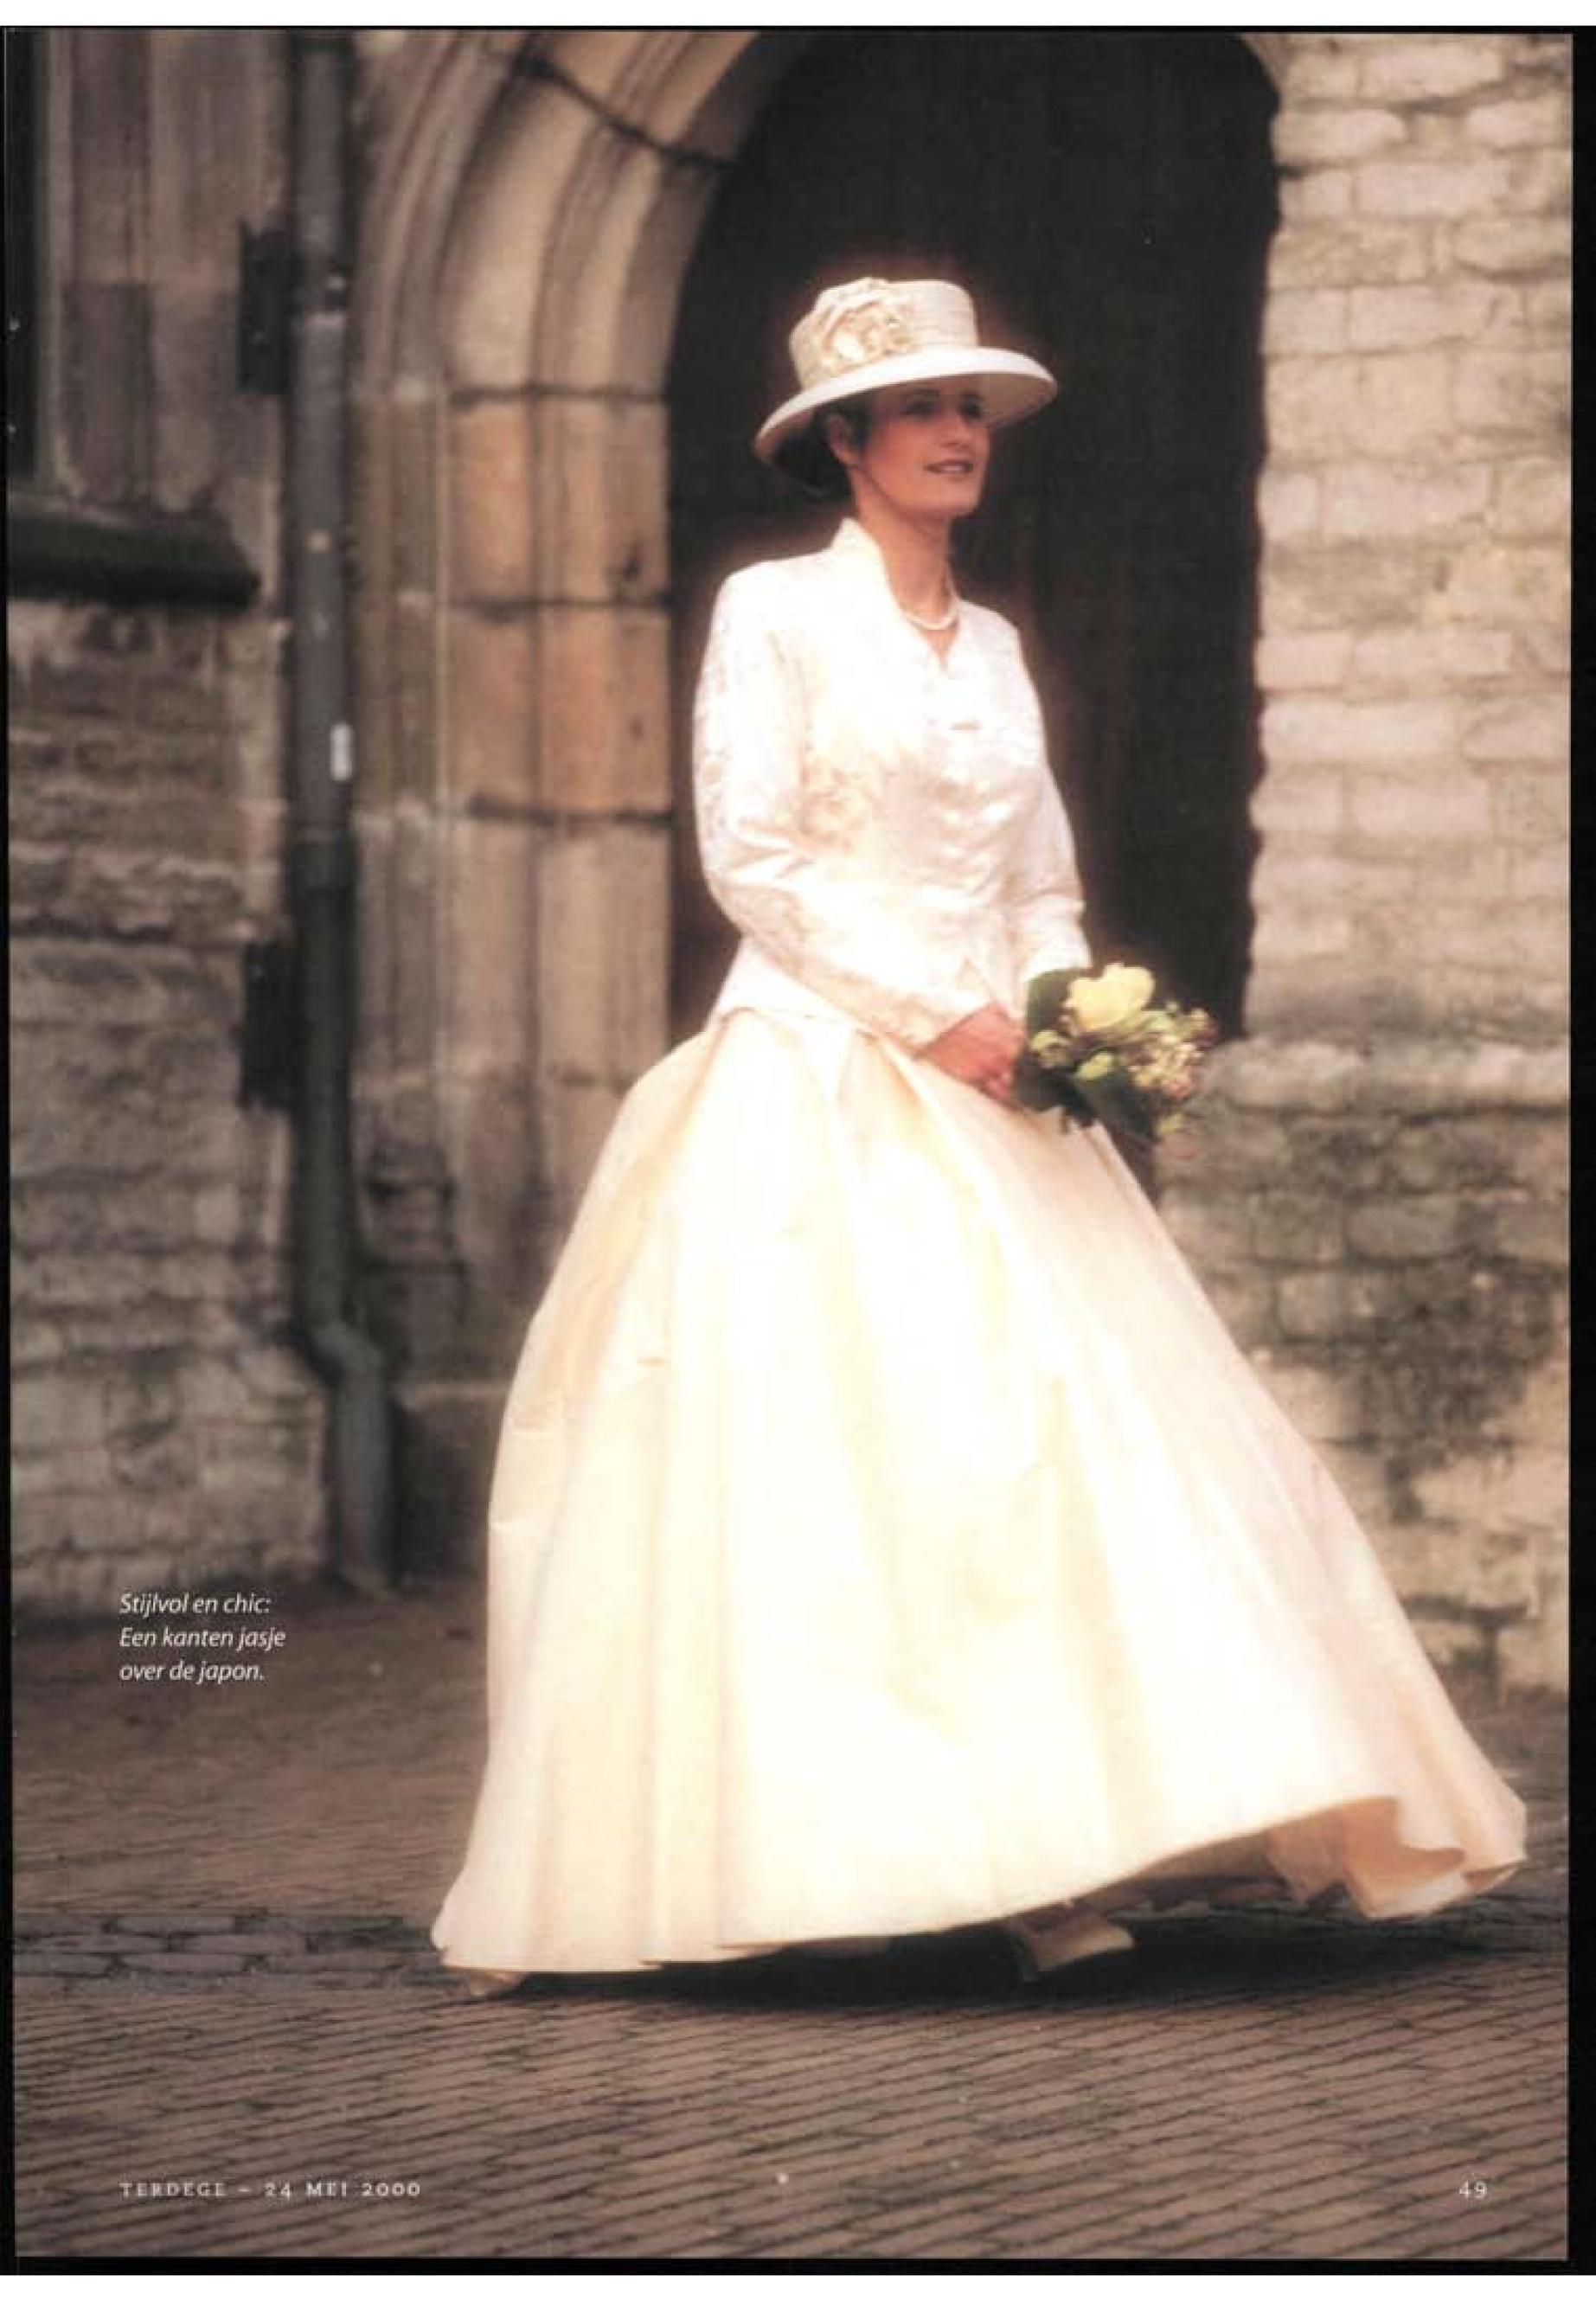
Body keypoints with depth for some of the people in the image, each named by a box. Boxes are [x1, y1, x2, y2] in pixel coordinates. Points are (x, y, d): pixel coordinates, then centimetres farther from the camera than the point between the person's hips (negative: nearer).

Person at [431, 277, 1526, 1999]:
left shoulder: (993, 647, 17)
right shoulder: (775, 613, 0)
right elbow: (749, 858, -7)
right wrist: (928, 1015, -13)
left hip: (985, 1097, 6)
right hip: (816, 1086, -6)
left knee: (1056, 1437, -5)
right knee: (822, 1461, -12)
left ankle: (1046, 1862, -7)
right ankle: (793, 1846, -9)